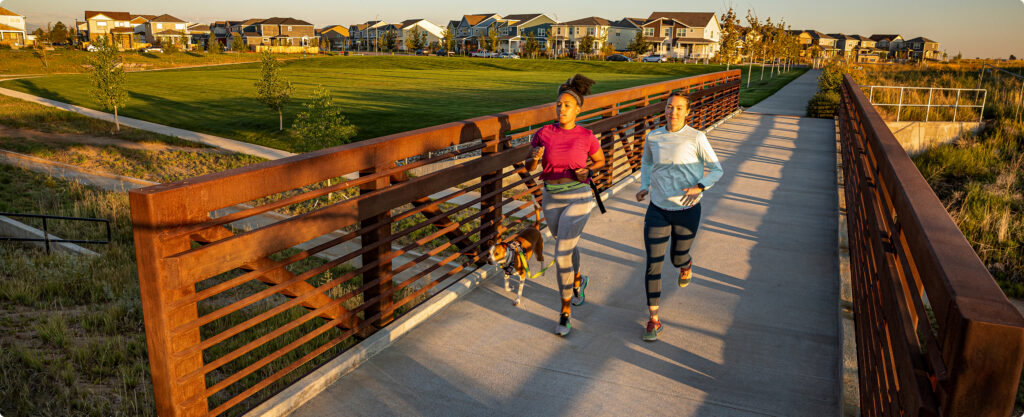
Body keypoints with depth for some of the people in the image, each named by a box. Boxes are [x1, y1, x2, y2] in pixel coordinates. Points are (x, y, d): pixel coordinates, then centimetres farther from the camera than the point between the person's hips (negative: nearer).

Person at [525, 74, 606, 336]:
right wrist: (535, 158, -15)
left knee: (561, 255, -11)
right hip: (551, 199, 4)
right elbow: (530, 166, 8)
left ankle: (565, 312, 5)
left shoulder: (587, 137, -6)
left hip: (578, 198, -4)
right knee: (567, 247, 23)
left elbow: (600, 161, 11)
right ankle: (578, 280, 55)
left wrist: (588, 172, -9)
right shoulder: (543, 134, -1)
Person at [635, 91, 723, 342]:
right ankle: (654, 320, 8)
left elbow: (717, 170, -5)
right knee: (653, 264, -4)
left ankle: (686, 266, 59)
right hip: (657, 210, 2)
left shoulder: (696, 138, -10)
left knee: (678, 259, 17)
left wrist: (699, 187, -23)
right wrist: (644, 187, 4)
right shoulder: (653, 137, -1)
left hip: (687, 210, -2)